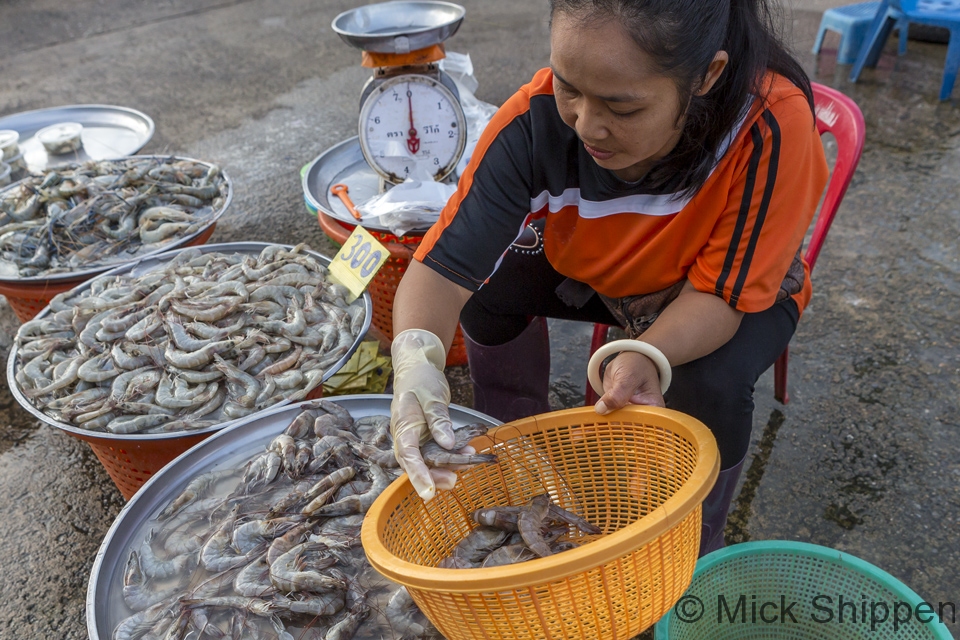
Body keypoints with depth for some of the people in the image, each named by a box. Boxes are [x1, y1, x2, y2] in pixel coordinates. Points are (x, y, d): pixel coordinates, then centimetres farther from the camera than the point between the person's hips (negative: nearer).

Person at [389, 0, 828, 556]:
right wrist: (417, 353, -53)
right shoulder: (537, 120, -31)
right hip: (599, 275, 3)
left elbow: (721, 292, -29)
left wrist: (648, 356, -49)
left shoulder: (773, 126, -37)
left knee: (712, 383, -32)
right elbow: (444, 266, -32)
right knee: (490, 281, -20)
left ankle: (697, 550, 1)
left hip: (739, 292, -2)